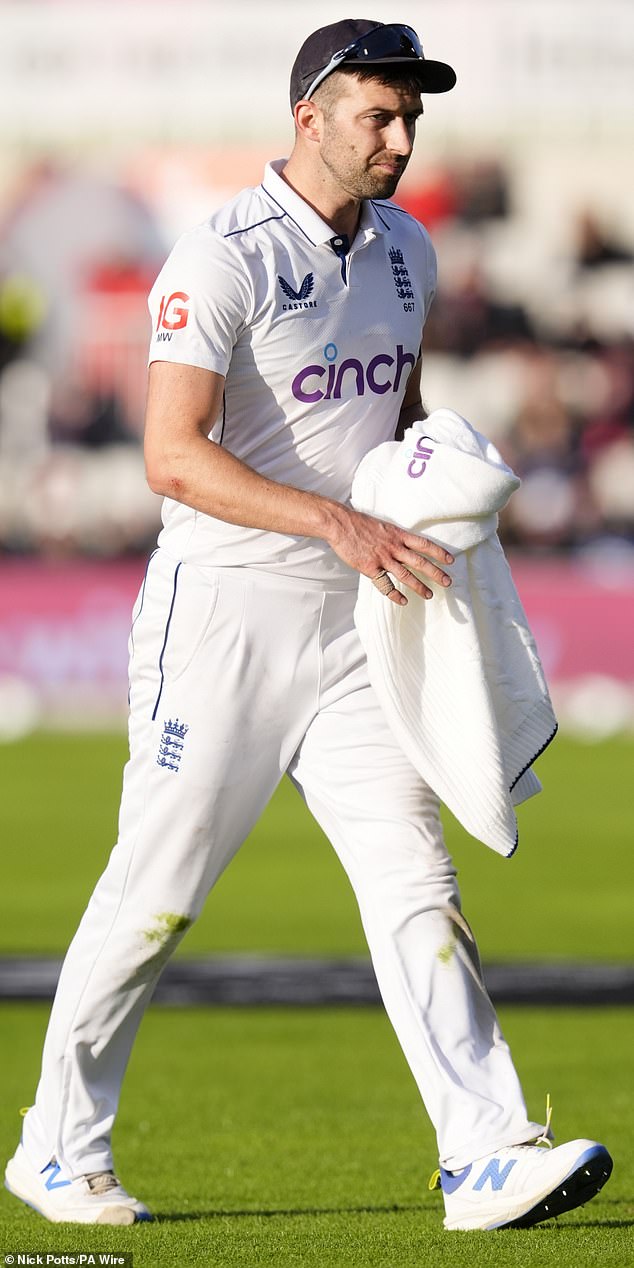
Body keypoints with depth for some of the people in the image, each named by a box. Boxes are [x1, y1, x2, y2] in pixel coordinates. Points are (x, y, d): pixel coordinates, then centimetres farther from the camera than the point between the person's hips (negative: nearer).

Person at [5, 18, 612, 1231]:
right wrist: (339, 522, -34)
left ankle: (484, 1156, -13)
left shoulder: (405, 252, 10)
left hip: (351, 628, 6)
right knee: (157, 890, 2)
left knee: (414, 877, -6)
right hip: (224, 616, -6)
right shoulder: (222, 259, -15)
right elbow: (173, 456, -24)